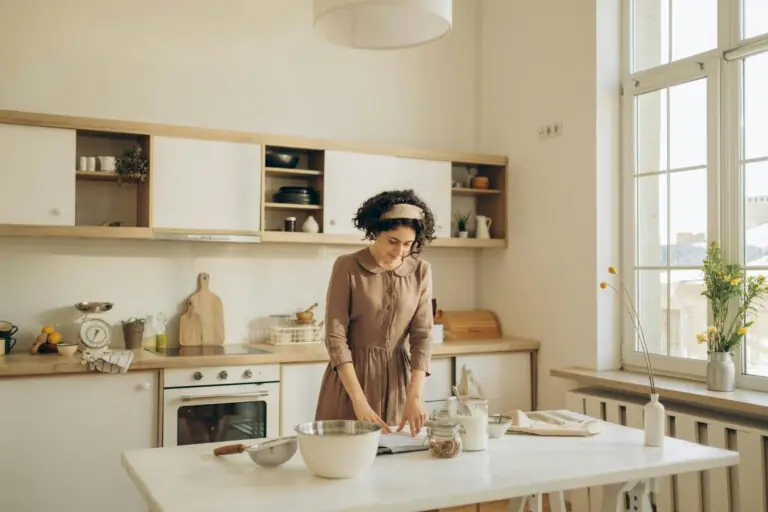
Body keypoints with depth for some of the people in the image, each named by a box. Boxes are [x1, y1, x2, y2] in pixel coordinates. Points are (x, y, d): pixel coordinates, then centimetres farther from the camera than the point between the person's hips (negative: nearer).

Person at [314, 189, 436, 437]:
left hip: (396, 378, 3)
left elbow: (422, 336, -5)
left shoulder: (421, 271, -2)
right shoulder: (346, 266, -12)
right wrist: (359, 401, -23)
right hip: (350, 375, -3)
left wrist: (414, 396, -18)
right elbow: (335, 337, -15)